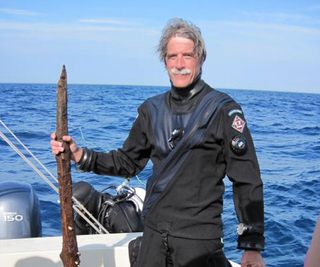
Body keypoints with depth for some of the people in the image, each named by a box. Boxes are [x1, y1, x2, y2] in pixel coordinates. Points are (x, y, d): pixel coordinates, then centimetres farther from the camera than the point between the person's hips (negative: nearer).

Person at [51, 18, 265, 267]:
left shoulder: (223, 110, -9)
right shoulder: (152, 110, 6)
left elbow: (247, 182, -9)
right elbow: (127, 162, 13)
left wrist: (252, 247, -11)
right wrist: (79, 155, -1)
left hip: (199, 240, -4)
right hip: (153, 235, 5)